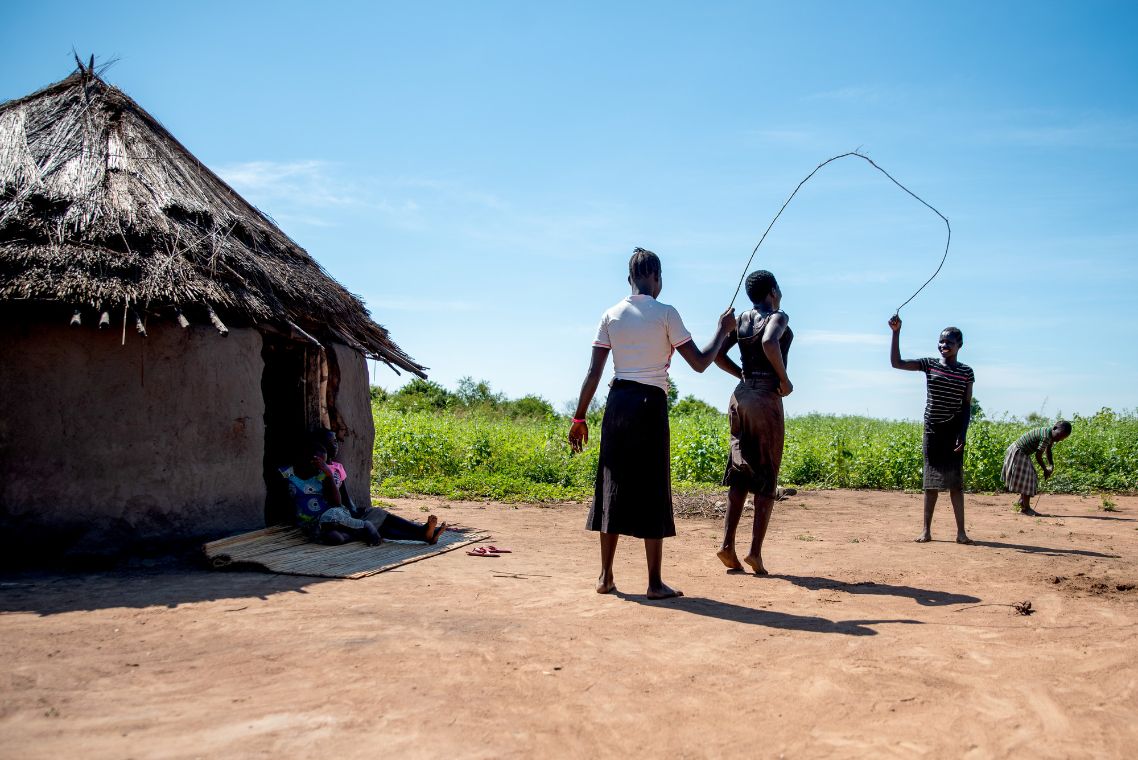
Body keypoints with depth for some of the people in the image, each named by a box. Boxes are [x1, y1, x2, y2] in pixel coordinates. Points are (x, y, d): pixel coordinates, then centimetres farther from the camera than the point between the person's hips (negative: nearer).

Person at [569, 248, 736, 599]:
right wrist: (723, 330, 13)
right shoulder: (665, 314, -3)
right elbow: (700, 363, -2)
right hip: (650, 403, -4)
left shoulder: (611, 316, 8)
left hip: (617, 403, 4)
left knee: (613, 487, 10)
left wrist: (579, 417, 8)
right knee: (652, 491, 1)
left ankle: (605, 576, 15)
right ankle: (655, 583, 5)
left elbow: (593, 373, 4)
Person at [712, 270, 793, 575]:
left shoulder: (741, 319, 12)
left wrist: (744, 376, 14)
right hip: (766, 400, -6)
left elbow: (717, 354, 7)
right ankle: (755, 551, -3)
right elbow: (769, 343, -27)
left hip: (740, 397, 6)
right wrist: (784, 379, -15)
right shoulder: (778, 316, -6)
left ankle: (727, 544, 2)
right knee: (766, 477, 1)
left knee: (740, 471, 10)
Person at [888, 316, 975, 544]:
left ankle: (961, 531, 2)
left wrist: (963, 434, -9)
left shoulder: (966, 372, 2)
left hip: (953, 431, -1)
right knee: (931, 481, 4)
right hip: (932, 429, 1)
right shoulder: (929, 364, 2)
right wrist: (896, 332, -14)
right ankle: (926, 530, 8)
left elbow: (967, 405, 2)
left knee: (955, 480, -1)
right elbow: (896, 362, -6)